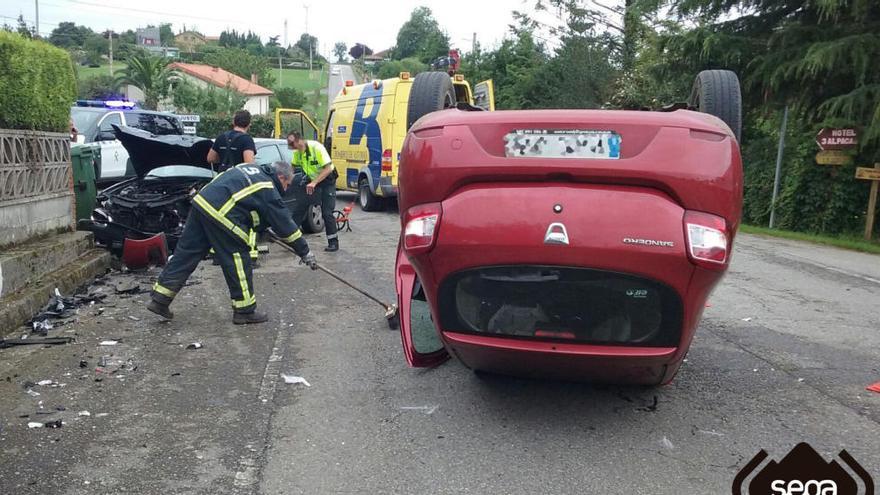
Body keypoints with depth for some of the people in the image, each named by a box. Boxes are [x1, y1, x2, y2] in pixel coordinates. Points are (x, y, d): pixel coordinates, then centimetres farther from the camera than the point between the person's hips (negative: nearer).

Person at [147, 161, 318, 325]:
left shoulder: (250, 168, 22)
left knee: (185, 254, 12)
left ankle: (159, 299, 17)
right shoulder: (268, 190, -1)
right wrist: (305, 253, 8)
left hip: (200, 201, 8)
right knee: (238, 262, 3)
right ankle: (245, 311, 11)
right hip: (220, 215, -8)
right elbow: (285, 224, 1)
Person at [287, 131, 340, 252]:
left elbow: (328, 169, -29)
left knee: (327, 213, -10)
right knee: (298, 208, 1)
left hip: (326, 180, -6)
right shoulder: (297, 152, -7)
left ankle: (333, 242, 0)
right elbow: (293, 167, 10)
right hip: (311, 181, 6)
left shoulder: (317, 147, -26)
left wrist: (314, 183, -35)